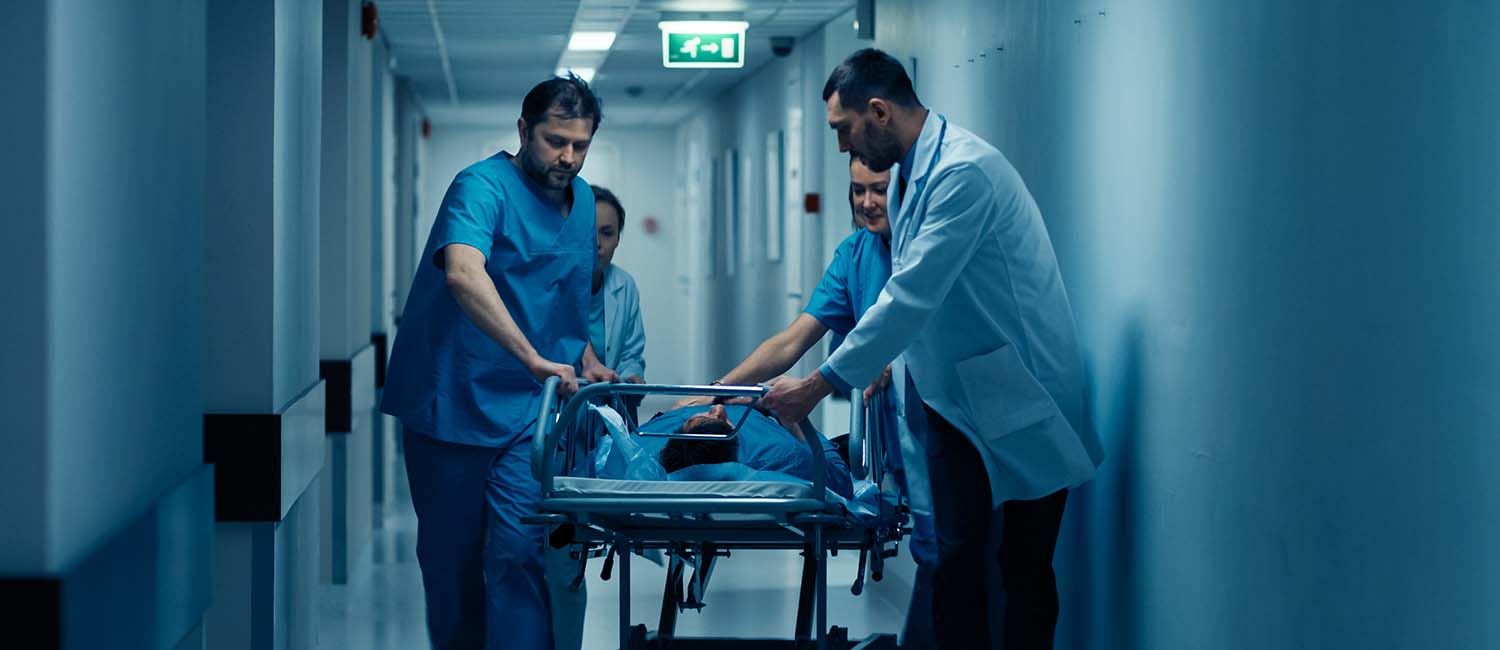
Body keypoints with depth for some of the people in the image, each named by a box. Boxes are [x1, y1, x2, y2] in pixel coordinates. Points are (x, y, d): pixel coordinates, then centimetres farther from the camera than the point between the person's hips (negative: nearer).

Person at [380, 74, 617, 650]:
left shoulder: (582, 201, 10)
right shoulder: (484, 186, -14)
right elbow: (463, 273, -35)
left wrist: (587, 363, 11)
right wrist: (533, 359, -42)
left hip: (528, 414, 4)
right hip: (451, 408, -4)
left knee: (518, 555, -10)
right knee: (451, 559, 8)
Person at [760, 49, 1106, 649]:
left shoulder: (964, 171, -21)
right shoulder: (907, 176, 9)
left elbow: (913, 295, -26)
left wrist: (821, 383, -23)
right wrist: (887, 364, 9)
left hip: (1019, 401, -8)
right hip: (954, 398, 8)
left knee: (1023, 571, -1)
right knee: (953, 562, 5)